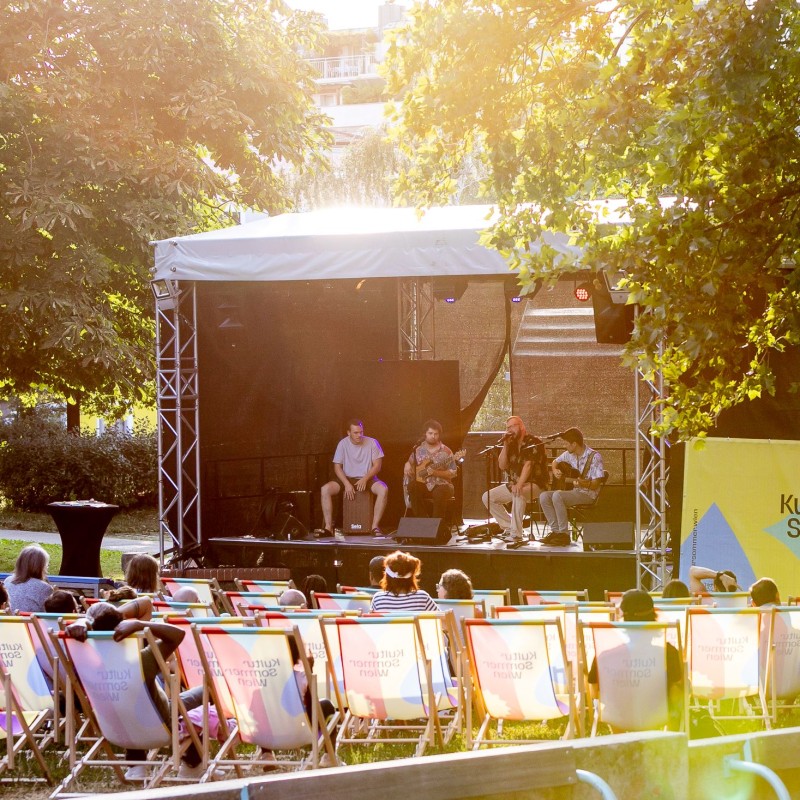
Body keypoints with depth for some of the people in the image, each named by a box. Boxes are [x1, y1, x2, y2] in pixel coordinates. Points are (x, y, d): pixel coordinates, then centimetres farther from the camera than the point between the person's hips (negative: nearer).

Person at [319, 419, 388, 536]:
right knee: (325, 489, -26)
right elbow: (337, 467, -3)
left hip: (367, 479, -1)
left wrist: (365, 479, -19)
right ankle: (328, 527, -25)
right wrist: (347, 484, -18)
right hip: (347, 478, 1)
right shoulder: (343, 444, -3)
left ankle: (375, 527, -29)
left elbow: (377, 465, -4)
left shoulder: (372, 443, -5)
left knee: (383, 489, -33)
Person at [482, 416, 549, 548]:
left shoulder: (533, 442, -12)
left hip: (535, 484, -8)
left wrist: (519, 485, -37)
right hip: (514, 484, 8)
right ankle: (509, 528, 0)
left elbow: (528, 465, -25)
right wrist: (505, 446, -6)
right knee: (488, 497, -2)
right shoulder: (511, 444, 11)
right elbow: (502, 466, 5)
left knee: (518, 494, -40)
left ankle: (516, 535, -39)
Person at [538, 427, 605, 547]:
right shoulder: (569, 454, 7)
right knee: (544, 496, -12)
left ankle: (564, 534, -26)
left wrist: (582, 483, -33)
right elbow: (555, 462, 27)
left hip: (588, 494, -8)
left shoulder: (594, 457, -15)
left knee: (557, 495, -32)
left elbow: (596, 485, -18)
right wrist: (555, 471, 5)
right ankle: (555, 531, -10)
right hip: (572, 491, 8)